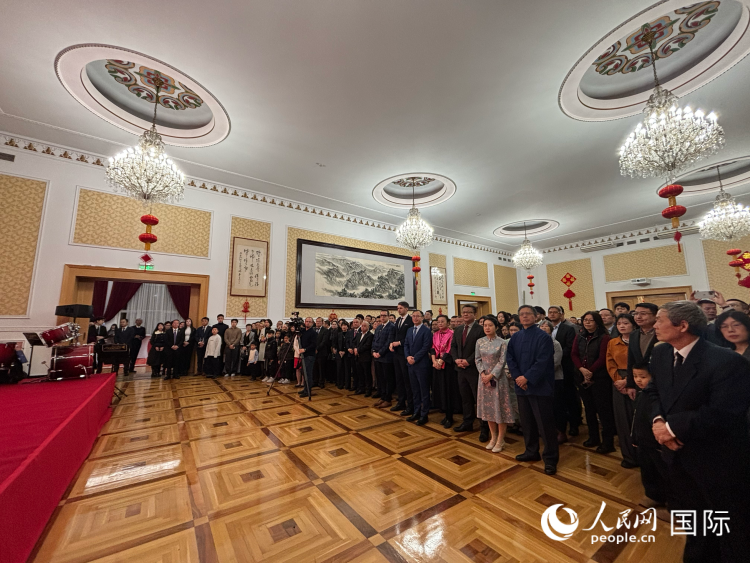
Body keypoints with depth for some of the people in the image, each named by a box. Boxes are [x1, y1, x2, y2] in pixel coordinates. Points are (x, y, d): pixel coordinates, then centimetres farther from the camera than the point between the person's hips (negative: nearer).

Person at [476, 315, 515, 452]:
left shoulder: (502, 343, -8)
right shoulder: (479, 342, 3)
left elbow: (502, 362, -11)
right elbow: (477, 359, 4)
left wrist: (491, 375, -16)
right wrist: (483, 373, -10)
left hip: (498, 378, -4)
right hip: (484, 378, 4)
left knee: (500, 407, 4)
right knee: (487, 407, 12)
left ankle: (500, 440, 19)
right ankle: (493, 437, 28)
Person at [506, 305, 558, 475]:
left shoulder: (543, 336, -9)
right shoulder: (515, 338, 7)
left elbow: (542, 361, -17)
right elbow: (510, 359, 5)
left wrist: (527, 377, -18)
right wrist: (517, 377, -8)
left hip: (540, 386, -5)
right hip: (521, 385, 6)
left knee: (545, 423, 2)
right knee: (526, 421, 15)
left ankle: (550, 458, 17)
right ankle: (531, 451, 31)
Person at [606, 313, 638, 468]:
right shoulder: (612, 343, 9)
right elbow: (610, 365, 6)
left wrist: (627, 381, -14)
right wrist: (618, 381, -6)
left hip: (635, 383, -4)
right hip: (618, 384, 4)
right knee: (622, 419, 8)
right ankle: (628, 456, 22)